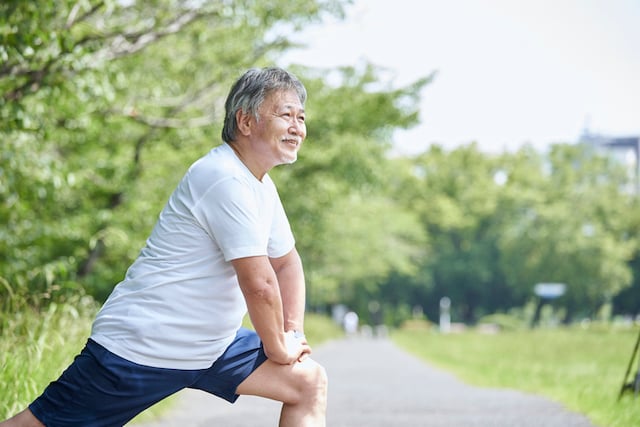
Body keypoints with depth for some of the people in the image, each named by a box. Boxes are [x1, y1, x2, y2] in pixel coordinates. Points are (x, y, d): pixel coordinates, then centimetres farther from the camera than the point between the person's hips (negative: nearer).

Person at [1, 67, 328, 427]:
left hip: (211, 347, 10)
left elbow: (287, 262, 20)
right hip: (140, 347, -10)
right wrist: (278, 347, -9)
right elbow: (259, 283, -23)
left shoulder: (261, 185, 10)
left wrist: (294, 334, 7)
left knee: (311, 381, 5)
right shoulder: (225, 180, -22)